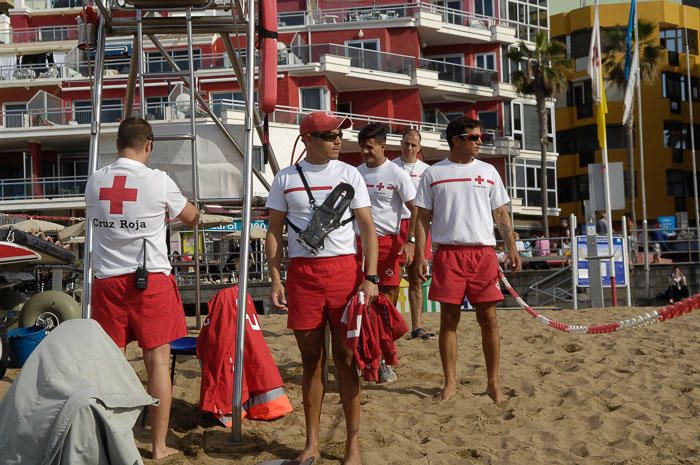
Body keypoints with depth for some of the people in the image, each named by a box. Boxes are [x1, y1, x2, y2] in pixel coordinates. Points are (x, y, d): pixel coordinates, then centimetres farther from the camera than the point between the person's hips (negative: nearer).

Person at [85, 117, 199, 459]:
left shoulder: (95, 182, 5)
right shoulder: (158, 181, -6)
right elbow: (191, 218, 9)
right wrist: (195, 211, 32)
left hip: (106, 280, 4)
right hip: (150, 280, -4)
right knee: (158, 361, 3)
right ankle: (159, 446, 7)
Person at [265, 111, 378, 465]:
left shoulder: (348, 174, 5)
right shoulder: (286, 178, 6)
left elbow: (367, 227, 2)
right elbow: (274, 231, 8)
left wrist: (370, 278, -7)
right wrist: (275, 280, -1)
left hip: (343, 269, -1)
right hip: (301, 273, 1)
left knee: (346, 357, 1)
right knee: (311, 359, 8)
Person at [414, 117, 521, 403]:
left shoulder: (488, 172, 12)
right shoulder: (433, 174, 6)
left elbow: (501, 213, 13)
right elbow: (422, 217, 6)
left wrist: (512, 248, 3)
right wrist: (420, 254, -3)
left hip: (484, 253, 2)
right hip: (448, 253, -1)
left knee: (488, 319, 2)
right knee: (449, 318, 2)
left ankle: (493, 383, 12)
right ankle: (450, 382, 13)